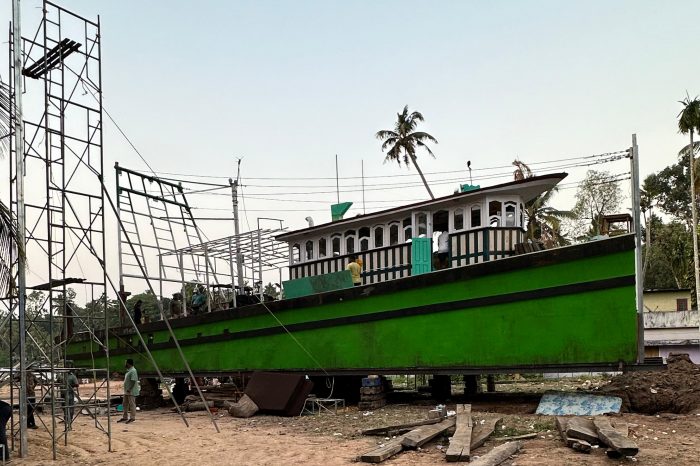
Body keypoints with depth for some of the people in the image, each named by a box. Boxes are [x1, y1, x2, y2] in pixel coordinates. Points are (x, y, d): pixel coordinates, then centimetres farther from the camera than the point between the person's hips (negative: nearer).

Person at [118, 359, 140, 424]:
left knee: (132, 404, -4)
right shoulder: (128, 371, 16)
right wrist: (126, 389, 20)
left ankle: (132, 418, 1)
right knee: (125, 404, 14)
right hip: (127, 391, 11)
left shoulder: (133, 371, -17)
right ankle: (125, 417, 22)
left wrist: (129, 389, -27)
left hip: (131, 391, -11)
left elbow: (133, 381, -24)